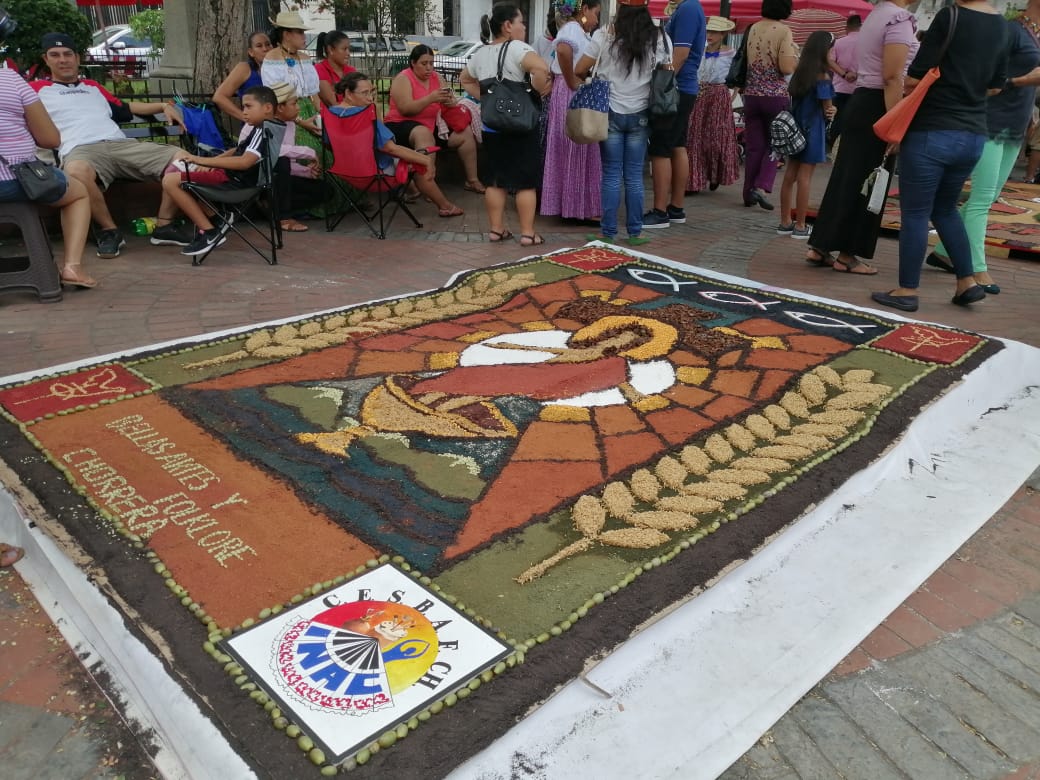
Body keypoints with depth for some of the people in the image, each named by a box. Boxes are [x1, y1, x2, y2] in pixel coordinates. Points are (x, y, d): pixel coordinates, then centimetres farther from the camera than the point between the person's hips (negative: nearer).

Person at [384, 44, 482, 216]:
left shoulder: (435, 77, 9)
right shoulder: (403, 79, -10)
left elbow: (450, 103, 4)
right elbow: (405, 109, -24)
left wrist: (450, 101, -22)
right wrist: (431, 98, -33)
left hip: (430, 125, 8)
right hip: (401, 126, -8)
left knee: (465, 133, 2)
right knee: (423, 134, -41)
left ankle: (472, 181, 13)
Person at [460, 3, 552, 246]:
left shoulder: (480, 53, 9)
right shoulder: (516, 48, -13)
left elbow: (465, 80, 24)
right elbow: (541, 68, -31)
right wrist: (538, 91, -15)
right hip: (520, 127, -6)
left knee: (495, 180, 12)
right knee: (526, 181, 2)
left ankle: (496, 229, 16)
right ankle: (527, 233, 3)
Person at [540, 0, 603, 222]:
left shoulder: (575, 30, 19)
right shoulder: (573, 28, -13)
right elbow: (563, 50, -35)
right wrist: (572, 82, -25)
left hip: (576, 96, 10)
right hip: (572, 96, -10)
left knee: (572, 152, 12)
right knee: (575, 152, -7)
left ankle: (571, 204, 18)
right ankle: (579, 207, -3)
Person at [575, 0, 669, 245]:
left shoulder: (605, 36, -6)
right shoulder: (659, 38, 1)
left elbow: (579, 70, -4)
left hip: (611, 113, -2)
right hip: (640, 115, 2)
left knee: (611, 175, 3)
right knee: (634, 175, 7)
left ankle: (608, 232, 5)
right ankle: (635, 232, 11)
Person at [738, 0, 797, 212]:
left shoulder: (753, 29, 7)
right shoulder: (784, 31, -10)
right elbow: (787, 68, -15)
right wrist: (795, 56, 3)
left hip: (751, 94, 4)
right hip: (776, 95, -4)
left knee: (754, 147, 9)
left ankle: (749, 192, 11)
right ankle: (761, 187, -9)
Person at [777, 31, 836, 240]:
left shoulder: (799, 71, 8)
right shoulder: (822, 75, -12)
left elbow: (792, 98, 11)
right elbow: (827, 107, -11)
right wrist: (832, 111, 11)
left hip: (795, 126, 7)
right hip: (812, 129, -7)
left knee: (790, 175, 9)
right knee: (804, 178, -3)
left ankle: (785, 222, 16)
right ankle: (800, 226, 1)